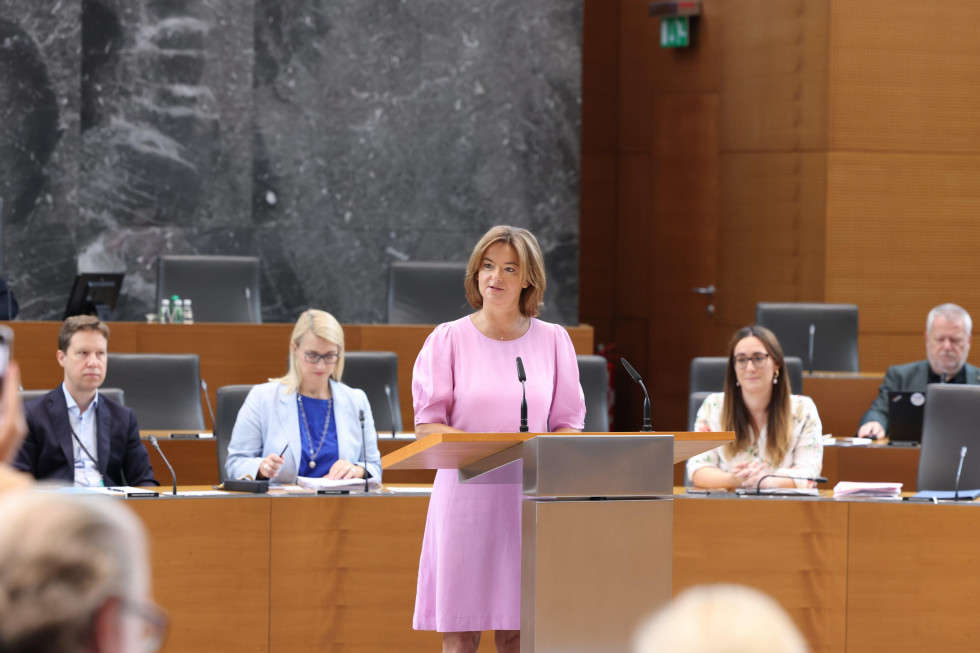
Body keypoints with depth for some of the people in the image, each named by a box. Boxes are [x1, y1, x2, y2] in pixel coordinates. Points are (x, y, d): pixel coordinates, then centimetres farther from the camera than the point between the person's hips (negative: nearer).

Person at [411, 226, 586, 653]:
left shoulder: (553, 340, 9)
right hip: (466, 497, -2)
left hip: (529, 501, 2)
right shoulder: (449, 339, 3)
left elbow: (570, 424, 10)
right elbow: (426, 428, -1)